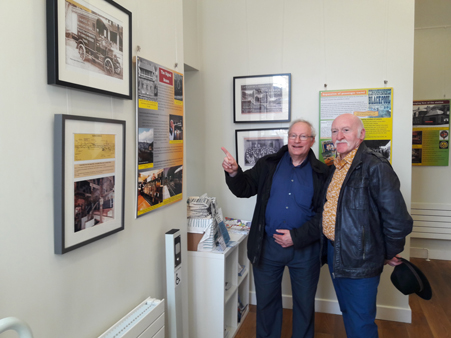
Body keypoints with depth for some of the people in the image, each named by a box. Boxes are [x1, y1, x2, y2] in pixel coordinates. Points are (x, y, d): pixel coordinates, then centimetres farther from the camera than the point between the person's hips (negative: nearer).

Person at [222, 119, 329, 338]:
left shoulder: (321, 173, -3)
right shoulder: (268, 164, 2)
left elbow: (324, 213, -7)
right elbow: (244, 189, -2)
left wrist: (297, 237, -15)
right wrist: (234, 173, -23)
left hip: (304, 248, -1)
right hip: (268, 246, 1)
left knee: (304, 303, 18)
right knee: (266, 301, 17)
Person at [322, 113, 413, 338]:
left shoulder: (374, 167, -19)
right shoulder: (336, 167, 9)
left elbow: (397, 217, -21)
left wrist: (390, 254, -9)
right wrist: (330, 248, 14)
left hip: (360, 260, -8)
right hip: (335, 252, 8)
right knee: (347, 315, 24)